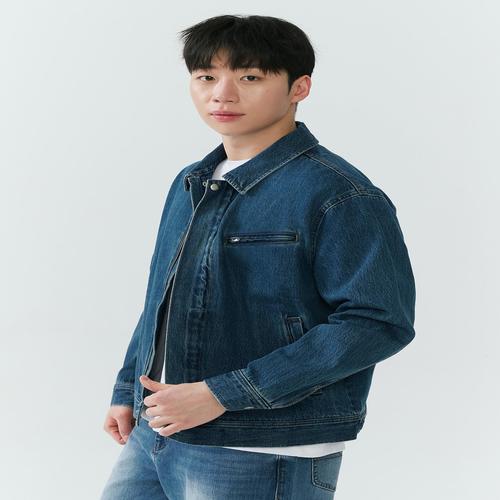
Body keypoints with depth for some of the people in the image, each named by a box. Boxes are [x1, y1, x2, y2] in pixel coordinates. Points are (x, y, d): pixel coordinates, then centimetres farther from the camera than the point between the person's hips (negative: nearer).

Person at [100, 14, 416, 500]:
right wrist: (127, 391, 15)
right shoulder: (189, 185, 12)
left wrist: (221, 395, -21)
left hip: (265, 459, -7)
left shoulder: (338, 195, -13)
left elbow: (377, 323, -20)